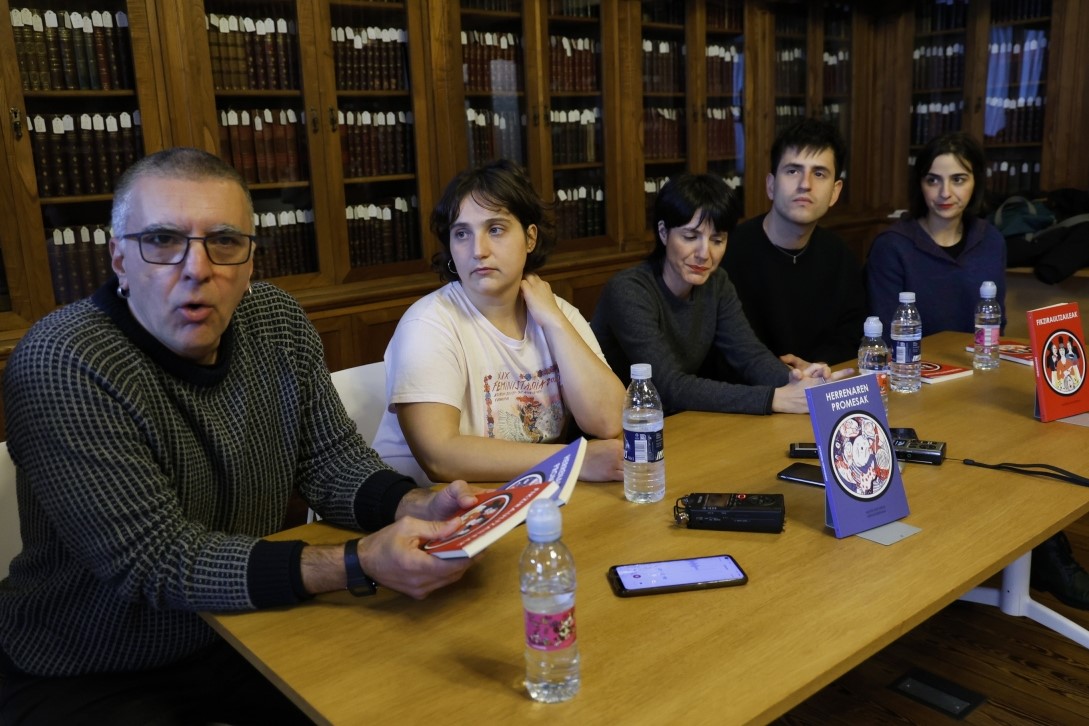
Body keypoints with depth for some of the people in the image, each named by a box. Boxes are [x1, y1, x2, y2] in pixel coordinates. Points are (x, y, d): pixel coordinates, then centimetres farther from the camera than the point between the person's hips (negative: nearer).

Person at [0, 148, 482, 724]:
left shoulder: (278, 322, -5)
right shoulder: (60, 367, -25)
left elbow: (331, 459, -2)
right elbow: (161, 561, -27)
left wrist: (418, 506, -24)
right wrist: (359, 564, -36)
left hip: (250, 632, 6)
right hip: (90, 677, -5)